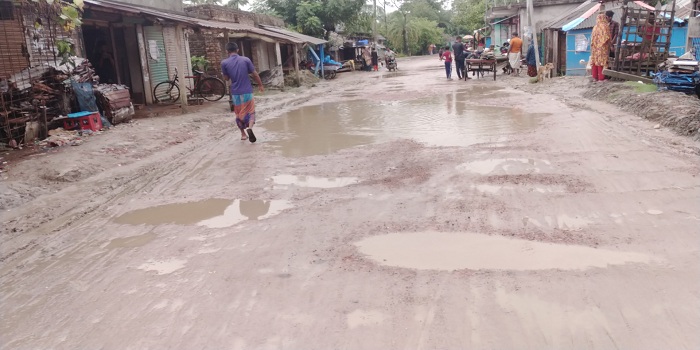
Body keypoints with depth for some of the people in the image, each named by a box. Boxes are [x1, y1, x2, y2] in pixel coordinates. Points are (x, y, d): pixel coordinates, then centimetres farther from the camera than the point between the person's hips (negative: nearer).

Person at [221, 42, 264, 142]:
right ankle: (250, 127, -20)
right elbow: (255, 74, -1)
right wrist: (260, 85, 12)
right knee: (250, 111, 7)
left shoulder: (224, 63, -5)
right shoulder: (246, 60, -5)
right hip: (247, 91, -1)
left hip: (235, 93, 1)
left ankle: (243, 134, 24)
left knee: (239, 114, 17)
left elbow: (226, 78, 6)